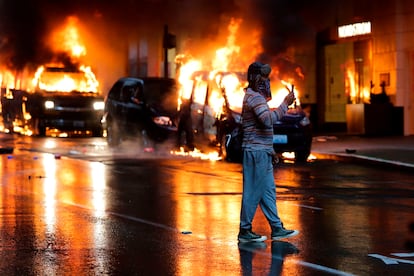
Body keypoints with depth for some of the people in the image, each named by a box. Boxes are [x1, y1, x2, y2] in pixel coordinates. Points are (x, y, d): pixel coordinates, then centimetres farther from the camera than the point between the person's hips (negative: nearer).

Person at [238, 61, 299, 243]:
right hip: (256, 152, -11)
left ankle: (277, 228, 14)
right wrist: (285, 104, -24)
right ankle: (245, 231, 1)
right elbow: (268, 119, -29)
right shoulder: (254, 97, -14)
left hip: (262, 152, 11)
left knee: (268, 191, 11)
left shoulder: (256, 96, 20)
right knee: (253, 192, -5)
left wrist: (270, 149, 22)